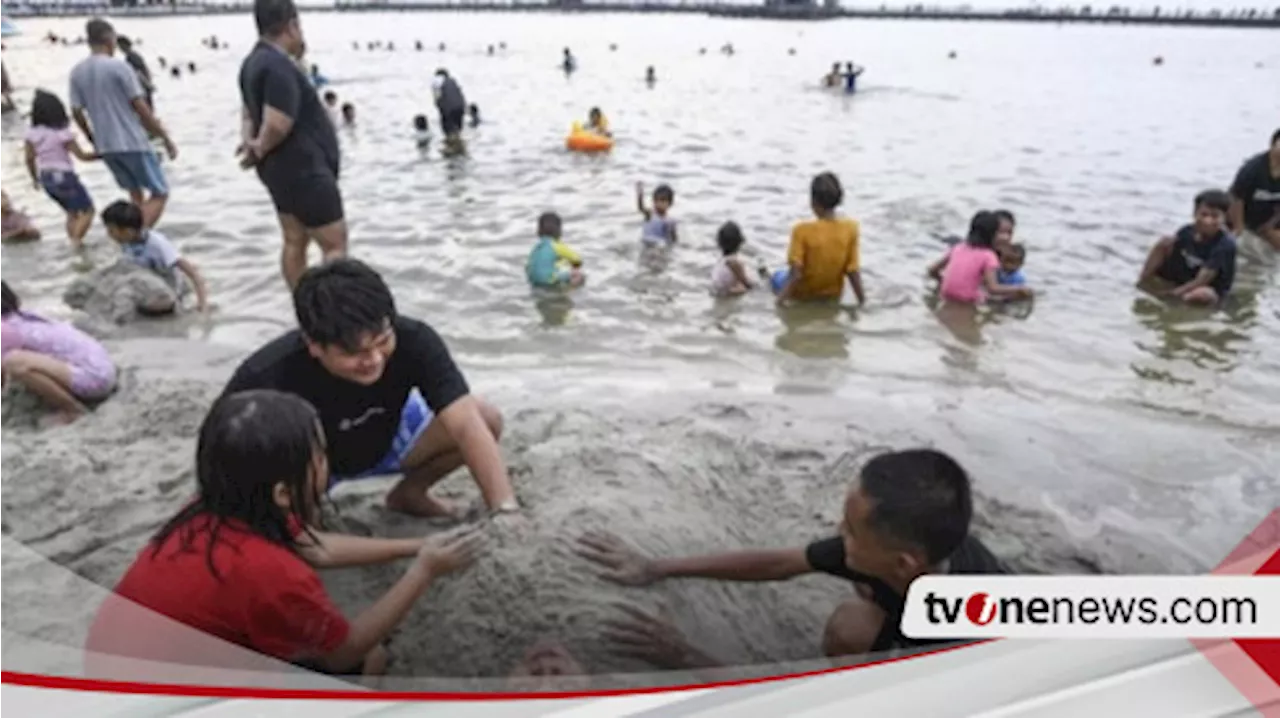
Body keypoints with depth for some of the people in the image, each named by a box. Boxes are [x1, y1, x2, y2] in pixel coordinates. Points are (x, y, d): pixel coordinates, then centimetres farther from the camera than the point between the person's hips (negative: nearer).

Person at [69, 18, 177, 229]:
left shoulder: (77, 73, 8)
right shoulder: (118, 67, -9)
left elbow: (77, 112, 10)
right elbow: (141, 108, -12)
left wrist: (93, 140, 24)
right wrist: (166, 139, -6)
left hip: (105, 146, 7)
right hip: (132, 143, -7)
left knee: (136, 196, 19)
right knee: (160, 194, -1)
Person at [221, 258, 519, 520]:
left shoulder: (413, 341, -35)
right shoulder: (266, 379, -38)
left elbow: (468, 426, -40)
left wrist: (506, 509, -50)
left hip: (385, 438, 2)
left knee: (486, 419, -19)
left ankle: (408, 494, 9)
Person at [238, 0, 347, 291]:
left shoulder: (254, 62, 12)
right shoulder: (279, 66, -22)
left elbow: (250, 114, 18)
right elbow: (277, 125, -30)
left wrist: (249, 141, 0)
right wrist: (260, 150, -12)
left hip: (283, 170, 10)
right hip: (304, 170, -10)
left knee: (294, 242, 14)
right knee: (335, 244, -5)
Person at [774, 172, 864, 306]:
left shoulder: (803, 230, -28)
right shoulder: (850, 228, -19)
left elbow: (796, 272, -27)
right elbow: (853, 270, -14)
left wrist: (782, 297, -15)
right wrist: (862, 300, -2)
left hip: (803, 295, 0)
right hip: (833, 295, 0)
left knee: (779, 277, 31)